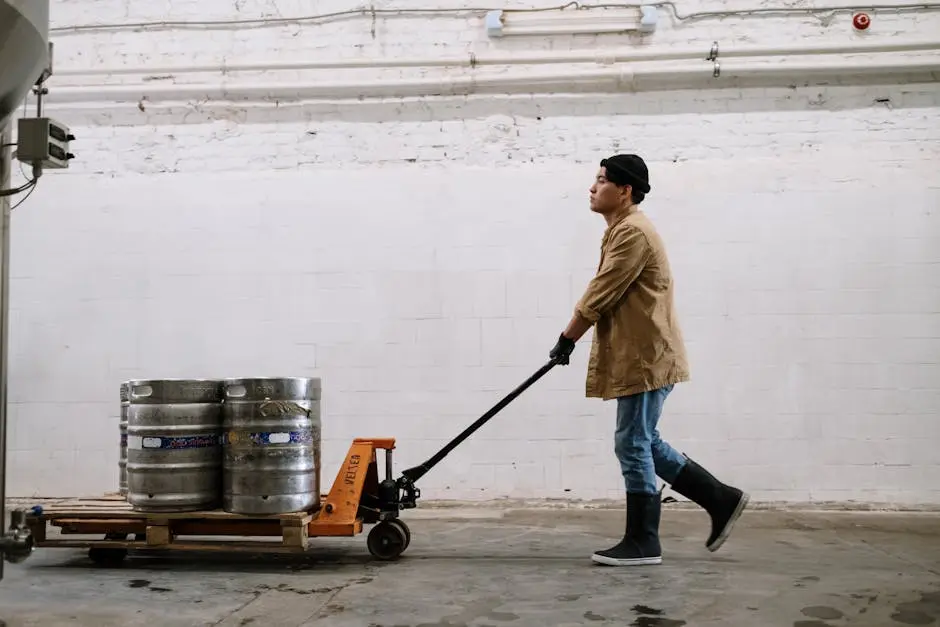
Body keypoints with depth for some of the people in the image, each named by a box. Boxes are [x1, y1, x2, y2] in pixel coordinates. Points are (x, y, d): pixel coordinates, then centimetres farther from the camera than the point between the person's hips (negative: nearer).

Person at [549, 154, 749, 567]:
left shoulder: (633, 232, -16)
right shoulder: (624, 229, 19)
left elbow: (600, 295, -18)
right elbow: (605, 296, 23)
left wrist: (566, 339, -9)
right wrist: (575, 337, 20)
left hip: (646, 357, -11)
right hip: (641, 355, 11)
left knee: (633, 445, -4)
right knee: (643, 443, 14)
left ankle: (641, 544, 5)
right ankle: (720, 499, 20)